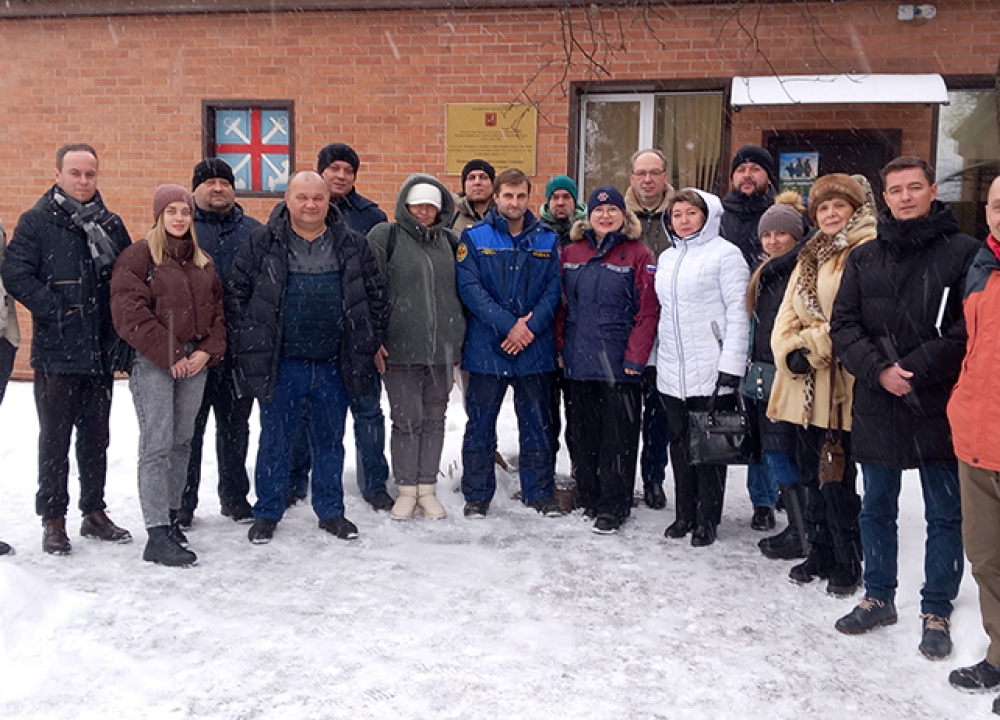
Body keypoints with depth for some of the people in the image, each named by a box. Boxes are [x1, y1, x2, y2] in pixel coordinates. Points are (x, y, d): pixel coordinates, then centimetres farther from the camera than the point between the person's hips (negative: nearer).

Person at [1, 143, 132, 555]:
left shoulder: (110, 223, 11)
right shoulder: (37, 222, -2)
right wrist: (54, 309, -17)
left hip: (102, 351, 4)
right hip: (57, 352, -4)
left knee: (96, 436, 13)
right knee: (55, 438, 4)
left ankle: (94, 512, 26)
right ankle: (53, 520, 15)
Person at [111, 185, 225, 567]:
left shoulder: (203, 262, 15)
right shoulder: (138, 256, -3)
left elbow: (218, 310, 15)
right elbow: (130, 313, -11)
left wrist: (208, 350, -1)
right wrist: (170, 355, -13)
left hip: (195, 362, 6)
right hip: (153, 363, -6)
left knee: (182, 442, 11)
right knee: (156, 445, -8)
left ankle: (170, 516, 22)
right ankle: (157, 535, -8)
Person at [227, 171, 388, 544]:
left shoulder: (352, 244, 4)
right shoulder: (261, 243, -1)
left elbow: (375, 294, 12)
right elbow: (238, 294, 1)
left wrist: (374, 341, 10)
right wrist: (247, 346, -3)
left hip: (334, 365, 2)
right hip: (281, 364, -2)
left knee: (330, 440, 13)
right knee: (275, 440, 9)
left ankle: (330, 511, 27)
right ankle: (267, 513, 24)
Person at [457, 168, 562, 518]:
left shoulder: (547, 239, 7)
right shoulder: (474, 237, 1)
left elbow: (553, 289, 1)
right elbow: (469, 288, -9)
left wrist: (530, 326, -13)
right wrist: (508, 325, -17)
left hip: (536, 347, 2)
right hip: (486, 347, -2)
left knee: (537, 423, 11)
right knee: (481, 423, 6)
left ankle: (540, 492, 23)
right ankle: (477, 495, 18)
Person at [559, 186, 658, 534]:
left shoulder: (638, 255, -2)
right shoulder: (571, 253, 10)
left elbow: (648, 310, -6)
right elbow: (561, 304, 14)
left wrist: (635, 357, -12)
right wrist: (559, 346, 6)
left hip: (619, 362, -4)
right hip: (578, 360, 4)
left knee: (618, 435, 0)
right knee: (582, 433, 11)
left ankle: (612, 507, 10)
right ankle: (588, 498, 25)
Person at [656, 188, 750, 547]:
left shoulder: (724, 253, -4)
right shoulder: (666, 258, 16)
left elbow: (738, 311, -10)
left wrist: (731, 365, -16)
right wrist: (654, 359, 17)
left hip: (712, 370, -6)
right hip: (673, 373, 6)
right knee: (680, 442, 11)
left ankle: (708, 519, 13)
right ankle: (685, 513, 23)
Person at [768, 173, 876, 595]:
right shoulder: (810, 256, 18)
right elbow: (788, 314, 13)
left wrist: (812, 347, -13)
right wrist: (790, 351, -4)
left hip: (841, 386, -7)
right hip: (805, 385, 7)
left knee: (837, 478, -2)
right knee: (813, 475, 15)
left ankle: (848, 564, 14)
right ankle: (820, 554, 28)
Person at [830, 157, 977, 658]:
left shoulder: (964, 252, -3)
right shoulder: (864, 258, 8)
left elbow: (969, 329, -11)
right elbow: (842, 323, 2)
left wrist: (913, 370, -17)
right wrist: (878, 369, -13)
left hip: (939, 407, -3)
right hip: (876, 406, 4)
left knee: (945, 515, 8)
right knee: (876, 509, 15)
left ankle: (937, 611, 23)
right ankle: (879, 597, 32)